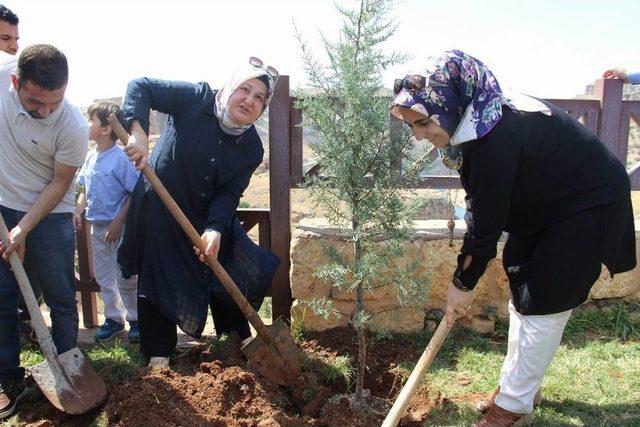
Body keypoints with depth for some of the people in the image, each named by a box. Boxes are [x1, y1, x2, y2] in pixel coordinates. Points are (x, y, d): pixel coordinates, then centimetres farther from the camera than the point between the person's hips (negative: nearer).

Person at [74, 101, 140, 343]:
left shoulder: (120, 158, -16)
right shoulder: (91, 158, 6)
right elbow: (84, 189, 18)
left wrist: (118, 223, -19)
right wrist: (78, 211, 2)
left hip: (118, 228, -7)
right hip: (97, 226, 8)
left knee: (125, 278, 3)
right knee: (103, 277, 16)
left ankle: (135, 320, 19)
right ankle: (113, 318, 30)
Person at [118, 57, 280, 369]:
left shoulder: (251, 148, -7)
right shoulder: (197, 99, -18)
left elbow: (229, 193, -14)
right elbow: (140, 87, -19)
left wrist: (215, 229, -31)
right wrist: (138, 133, -35)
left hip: (207, 216, 4)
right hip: (160, 209, -4)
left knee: (230, 272, 4)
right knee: (160, 281, 2)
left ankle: (240, 338, 26)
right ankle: (159, 354, 18)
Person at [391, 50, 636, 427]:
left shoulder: (495, 138, -35)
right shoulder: (477, 123, -6)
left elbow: (487, 222, -28)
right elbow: (481, 209, 1)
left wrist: (463, 284, -15)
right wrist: (465, 271, 2)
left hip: (588, 205, -9)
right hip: (546, 205, 9)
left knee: (543, 305, -5)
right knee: (522, 293, 13)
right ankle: (518, 384, 29)